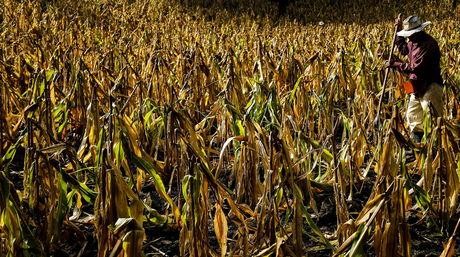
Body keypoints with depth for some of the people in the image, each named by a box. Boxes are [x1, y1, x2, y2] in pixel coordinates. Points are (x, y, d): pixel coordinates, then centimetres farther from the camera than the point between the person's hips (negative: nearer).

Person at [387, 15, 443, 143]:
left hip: (430, 86, -10)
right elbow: (404, 50, 27)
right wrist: (399, 30, 16)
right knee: (412, 116, 18)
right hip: (418, 86, 10)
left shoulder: (428, 44, -22)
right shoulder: (414, 41, 6)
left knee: (433, 119, -10)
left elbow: (417, 67, -27)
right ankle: (417, 143, 30)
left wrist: (396, 64, -18)